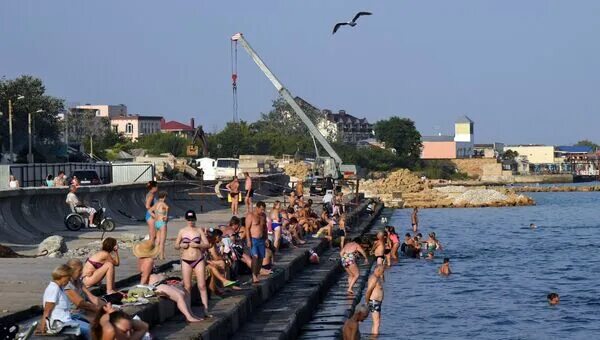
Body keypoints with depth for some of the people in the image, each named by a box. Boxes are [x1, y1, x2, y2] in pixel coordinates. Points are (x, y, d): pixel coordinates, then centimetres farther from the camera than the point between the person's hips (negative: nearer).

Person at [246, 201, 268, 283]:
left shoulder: (263, 216, 11)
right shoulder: (250, 216, -10)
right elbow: (247, 228, -13)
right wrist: (248, 240, -19)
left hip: (261, 239, 7)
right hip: (253, 239, -7)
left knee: (261, 257, 4)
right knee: (255, 256, -19)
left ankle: (257, 274, 14)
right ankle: (254, 276, -20)